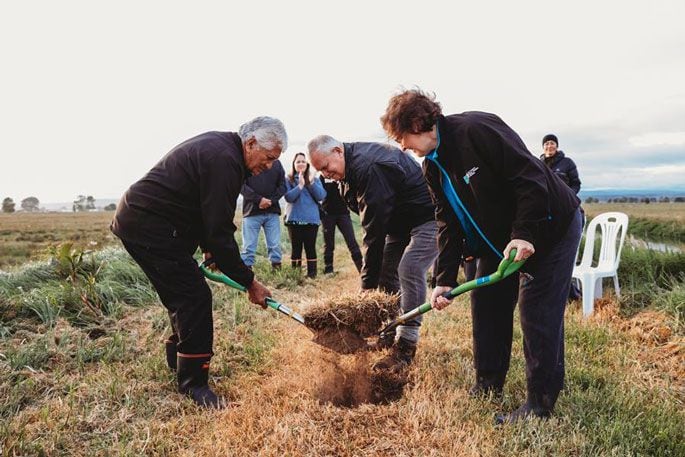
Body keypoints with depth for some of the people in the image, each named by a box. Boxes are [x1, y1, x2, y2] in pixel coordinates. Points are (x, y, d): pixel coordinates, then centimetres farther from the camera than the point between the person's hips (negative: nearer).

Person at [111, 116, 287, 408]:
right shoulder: (224, 160, -22)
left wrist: (209, 248, 11)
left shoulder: (218, 145, 11)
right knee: (195, 299, -9)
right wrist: (249, 282, -15)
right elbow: (220, 232, -23)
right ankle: (193, 383, 1)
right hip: (151, 227, -11)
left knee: (185, 295, 18)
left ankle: (179, 361, 34)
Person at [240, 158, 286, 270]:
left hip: (272, 211, 3)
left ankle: (277, 269, 15)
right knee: (249, 246, 0)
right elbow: (242, 185, -6)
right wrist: (258, 199, -16)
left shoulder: (276, 163, 11)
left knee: (275, 245, 5)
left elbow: (282, 186, 9)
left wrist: (271, 200, -7)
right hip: (252, 211, -3)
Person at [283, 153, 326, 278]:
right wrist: (300, 185, -18)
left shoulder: (315, 179, 9)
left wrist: (312, 183, -14)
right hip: (294, 219, -1)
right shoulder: (288, 180, 4)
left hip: (311, 219, 1)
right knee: (296, 247, 4)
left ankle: (312, 273, 6)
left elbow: (321, 197, -4)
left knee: (310, 247, 1)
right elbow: (288, 197, -10)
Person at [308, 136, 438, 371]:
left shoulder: (368, 167, -31)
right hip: (399, 220, 10)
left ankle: (406, 345, -14)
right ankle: (391, 333, 17)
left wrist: (368, 285, -27)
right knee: (386, 270, 6)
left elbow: (375, 231, -31)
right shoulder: (350, 169, 1)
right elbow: (372, 225, 6)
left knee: (409, 269, -22)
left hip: (427, 216, -10)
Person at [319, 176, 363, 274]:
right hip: (327, 214, 0)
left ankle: (362, 268, -6)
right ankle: (328, 271, 14)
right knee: (329, 244, 6)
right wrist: (320, 212, -5)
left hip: (343, 212, 0)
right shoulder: (322, 176, 4)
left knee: (352, 241, -7)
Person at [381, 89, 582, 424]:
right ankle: (488, 386, 25)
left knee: (538, 314, -7)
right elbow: (448, 223, 2)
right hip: (498, 240, 9)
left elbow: (530, 175, -28)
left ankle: (540, 403, 7)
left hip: (550, 227, -8)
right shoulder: (433, 167, 1)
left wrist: (524, 234, -32)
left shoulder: (476, 130, -25)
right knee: (487, 306, 10)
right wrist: (445, 280, -3)